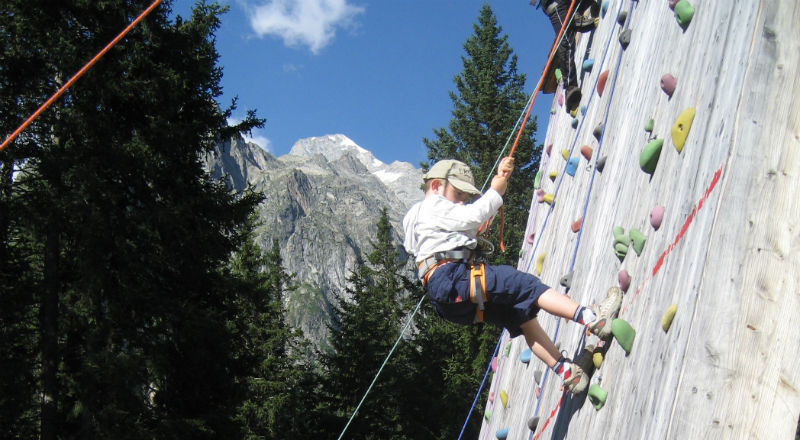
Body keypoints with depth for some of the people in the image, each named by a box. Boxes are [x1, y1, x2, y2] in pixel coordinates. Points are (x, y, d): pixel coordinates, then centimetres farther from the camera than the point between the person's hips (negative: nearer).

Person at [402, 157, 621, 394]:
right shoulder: (431, 206, 5)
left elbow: (481, 213, 33)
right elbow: (472, 216, -8)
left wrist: (500, 177, 26)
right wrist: (496, 191, 6)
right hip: (450, 279, -11)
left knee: (522, 315, 9)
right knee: (524, 284, -16)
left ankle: (565, 370, 4)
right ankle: (591, 318, -24)